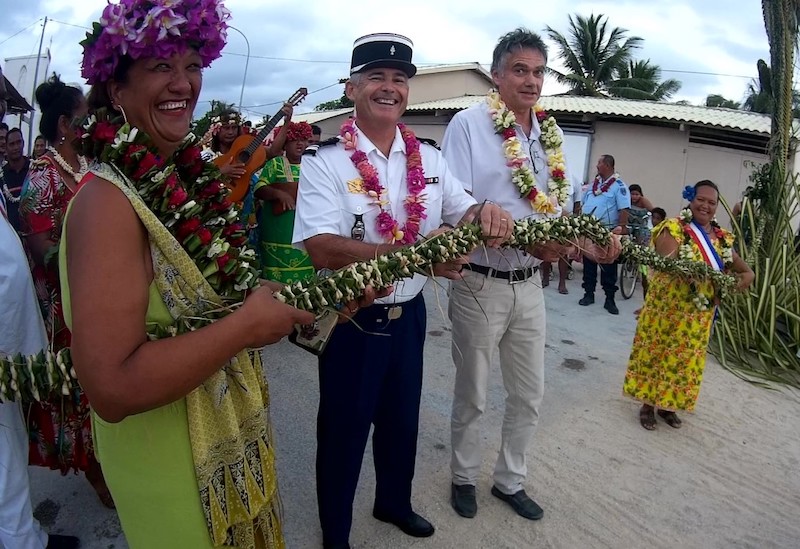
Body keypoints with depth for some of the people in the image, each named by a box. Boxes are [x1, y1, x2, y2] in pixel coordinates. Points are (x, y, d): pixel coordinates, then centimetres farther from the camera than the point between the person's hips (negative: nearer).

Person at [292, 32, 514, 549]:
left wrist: (488, 213, -20)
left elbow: (465, 211, 6)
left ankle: (394, 502, 52)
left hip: (409, 314, 5)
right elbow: (322, 250, -26)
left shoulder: (429, 158, 2)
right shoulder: (325, 162, -15)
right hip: (352, 320, -5)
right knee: (344, 431, 13)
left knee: (403, 421, 24)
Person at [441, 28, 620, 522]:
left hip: (530, 286, 6)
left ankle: (510, 480, 38)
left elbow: (558, 208, 12)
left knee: (530, 394, 16)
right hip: (480, 285, -5)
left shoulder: (551, 135, 8)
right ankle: (465, 477, 36)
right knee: (472, 395, 11)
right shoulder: (468, 124, -10)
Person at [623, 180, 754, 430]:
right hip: (666, 307, -5)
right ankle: (647, 404, 20)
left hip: (699, 314, 5)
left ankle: (667, 405, 29)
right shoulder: (674, 229, -11)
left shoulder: (722, 238, 7)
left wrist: (748, 274, -6)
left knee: (684, 359, 13)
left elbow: (737, 264, 14)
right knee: (656, 354, 5)